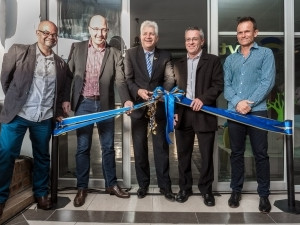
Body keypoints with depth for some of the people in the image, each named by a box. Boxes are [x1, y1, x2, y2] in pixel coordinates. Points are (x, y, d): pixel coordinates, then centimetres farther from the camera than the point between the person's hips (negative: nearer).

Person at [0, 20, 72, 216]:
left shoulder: (61, 64, 7)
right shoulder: (18, 51, -1)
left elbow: (63, 89, 16)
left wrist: (58, 111, 10)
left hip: (45, 118, 3)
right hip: (17, 114, -2)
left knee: (42, 157, 13)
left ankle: (41, 193, 29)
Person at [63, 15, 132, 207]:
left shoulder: (115, 54, 3)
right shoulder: (77, 48, 5)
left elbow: (120, 81, -5)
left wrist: (127, 100, -22)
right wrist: (66, 99, 0)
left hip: (105, 105, 1)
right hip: (83, 104, 0)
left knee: (108, 147, 9)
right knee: (83, 147, 5)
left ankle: (111, 184, 24)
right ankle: (82, 188, 19)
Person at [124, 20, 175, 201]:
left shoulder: (165, 56, 6)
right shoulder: (131, 54, 4)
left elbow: (170, 79, -3)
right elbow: (127, 79, -2)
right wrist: (138, 91, -20)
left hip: (158, 107, 0)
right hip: (138, 106, 0)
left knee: (161, 147, 5)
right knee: (139, 147, 8)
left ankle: (165, 186, 17)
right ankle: (143, 184, 24)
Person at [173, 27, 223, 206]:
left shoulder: (213, 61, 5)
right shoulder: (179, 64, 17)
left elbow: (218, 84, -5)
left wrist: (203, 98, -19)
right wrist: (173, 111, 4)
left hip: (204, 114, -3)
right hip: (183, 115, 4)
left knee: (206, 155, 5)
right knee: (183, 154, 10)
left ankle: (206, 189, 21)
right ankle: (185, 188, 24)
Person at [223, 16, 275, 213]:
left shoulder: (266, 53, 6)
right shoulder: (230, 59, 16)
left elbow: (267, 82, -6)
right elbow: (227, 85, 7)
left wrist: (249, 103, -15)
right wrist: (237, 102, -12)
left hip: (257, 112, -3)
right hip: (234, 113, 3)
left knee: (261, 154, 3)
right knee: (236, 153, 10)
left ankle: (264, 194, 17)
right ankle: (236, 190, 23)